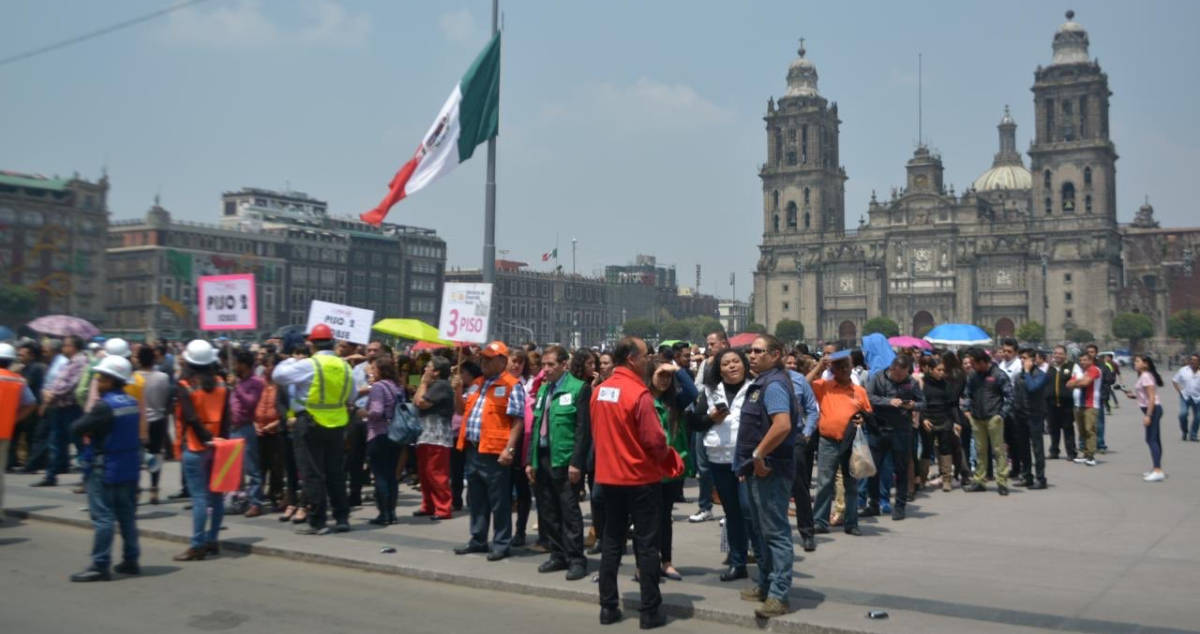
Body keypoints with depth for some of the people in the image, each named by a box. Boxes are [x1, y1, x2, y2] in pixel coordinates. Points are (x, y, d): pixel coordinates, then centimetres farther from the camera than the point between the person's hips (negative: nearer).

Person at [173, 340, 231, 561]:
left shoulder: (184, 386, -10)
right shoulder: (220, 384, 4)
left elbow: (191, 418, -18)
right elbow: (226, 417, 2)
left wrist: (207, 438, -13)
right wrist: (221, 439, 3)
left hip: (195, 448, -5)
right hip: (217, 446, 5)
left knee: (199, 497, -5)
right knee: (216, 495, 10)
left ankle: (198, 545, -3)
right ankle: (212, 540, 17)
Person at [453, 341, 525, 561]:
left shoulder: (511, 385, -8)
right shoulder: (477, 383, 16)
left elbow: (518, 420, -13)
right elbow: (462, 411, 23)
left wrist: (509, 449, -20)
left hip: (495, 452, -8)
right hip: (473, 449, 8)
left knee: (499, 501, 1)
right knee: (475, 499, 16)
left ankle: (501, 544, 10)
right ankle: (478, 540, 27)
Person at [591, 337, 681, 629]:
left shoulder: (599, 391, 4)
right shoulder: (639, 393, -18)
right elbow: (654, 440, -18)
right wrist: (668, 458, 1)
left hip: (608, 476, 6)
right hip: (641, 477, -6)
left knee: (611, 542, 13)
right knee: (646, 545, 2)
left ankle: (608, 607, 17)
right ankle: (650, 611, 6)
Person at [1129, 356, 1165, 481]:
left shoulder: (1146, 377, -15)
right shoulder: (1142, 376, 14)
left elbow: (1151, 397, -20)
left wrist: (1148, 415, -23)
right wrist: (1134, 396, 7)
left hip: (1153, 409, -10)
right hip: (1152, 409, 10)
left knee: (1151, 439, -11)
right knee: (1155, 440, 14)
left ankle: (1158, 471, -14)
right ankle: (1157, 469, 22)